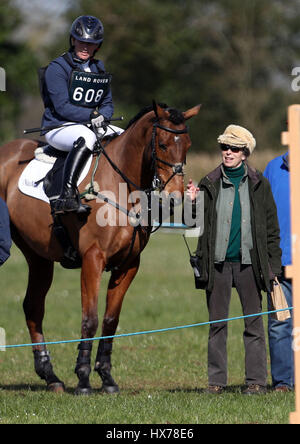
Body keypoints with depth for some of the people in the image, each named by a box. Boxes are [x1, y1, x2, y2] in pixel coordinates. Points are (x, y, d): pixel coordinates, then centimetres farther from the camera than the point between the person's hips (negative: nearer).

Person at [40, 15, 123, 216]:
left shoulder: (99, 69, 15)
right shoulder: (57, 68, -7)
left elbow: (107, 103, 16)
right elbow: (62, 106, -15)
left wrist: (102, 117, -8)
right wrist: (92, 115, -22)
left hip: (92, 125, 8)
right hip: (58, 126, -8)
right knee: (86, 138, -40)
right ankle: (67, 195, -48)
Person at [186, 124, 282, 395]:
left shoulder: (259, 185, 6)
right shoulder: (209, 185, 7)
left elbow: (271, 227, 7)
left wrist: (273, 264, 2)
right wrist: (190, 204, -9)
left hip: (248, 262, -1)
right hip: (217, 261, 1)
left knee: (254, 322, 0)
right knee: (217, 323, 4)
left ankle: (256, 380, 4)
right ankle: (217, 380, 10)